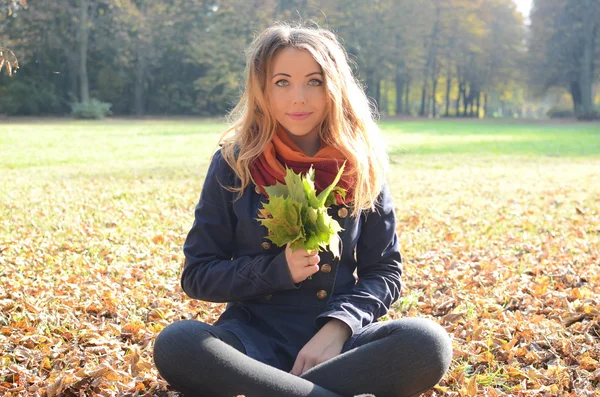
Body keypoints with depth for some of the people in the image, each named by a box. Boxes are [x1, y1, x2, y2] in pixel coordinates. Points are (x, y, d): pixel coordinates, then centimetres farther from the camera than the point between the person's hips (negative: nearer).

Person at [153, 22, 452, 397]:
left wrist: (337, 328, -14)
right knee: (176, 344, -33)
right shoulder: (234, 163, 1)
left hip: (338, 339, 1)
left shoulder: (360, 168, 3)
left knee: (429, 343, -30)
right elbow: (198, 275, 3)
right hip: (254, 336, 0)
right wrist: (277, 270, -14)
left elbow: (385, 271, 5)